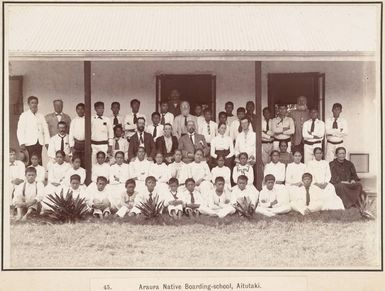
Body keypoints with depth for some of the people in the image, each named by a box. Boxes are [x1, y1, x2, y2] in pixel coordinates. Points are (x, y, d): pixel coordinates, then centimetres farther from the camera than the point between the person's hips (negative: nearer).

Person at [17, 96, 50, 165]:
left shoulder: (41, 116, 16)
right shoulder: (24, 115, 4)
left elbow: (45, 129, 12)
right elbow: (20, 131, -2)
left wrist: (47, 142, 1)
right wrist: (22, 143, -12)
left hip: (40, 143, 3)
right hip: (29, 143, -3)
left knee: (39, 161, -3)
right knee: (31, 161, -10)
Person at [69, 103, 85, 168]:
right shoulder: (74, 121, 5)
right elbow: (71, 134, 5)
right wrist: (72, 146, -1)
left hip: (85, 142, -1)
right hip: (76, 143, 1)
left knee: (85, 163, -1)